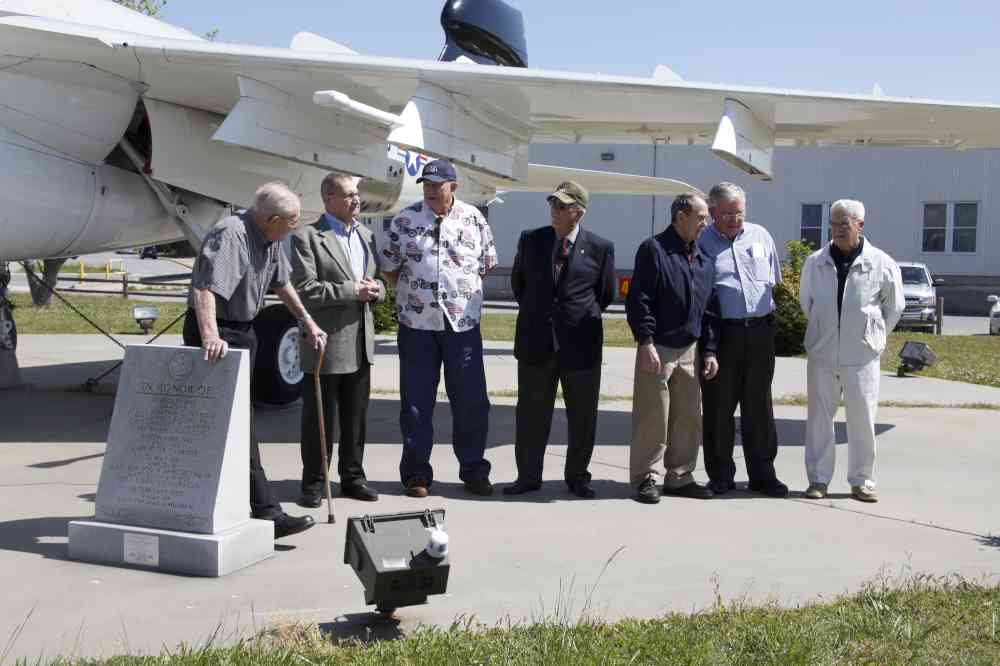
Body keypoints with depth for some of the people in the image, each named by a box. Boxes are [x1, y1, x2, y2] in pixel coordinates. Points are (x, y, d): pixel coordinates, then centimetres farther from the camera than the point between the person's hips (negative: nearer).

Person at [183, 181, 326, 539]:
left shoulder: (271, 240, 6)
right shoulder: (229, 236, -24)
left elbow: (281, 283, 22)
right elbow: (205, 288, -36)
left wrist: (307, 321, 25)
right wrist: (210, 337, -48)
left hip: (243, 329, 10)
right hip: (217, 331, -10)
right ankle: (265, 510, -10)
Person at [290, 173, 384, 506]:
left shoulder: (365, 234, 14)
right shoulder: (307, 237, -8)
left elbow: (376, 277, 21)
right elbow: (305, 290, -16)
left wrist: (375, 289, -3)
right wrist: (351, 291, -19)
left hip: (360, 342, 6)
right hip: (325, 342, -6)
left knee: (356, 416, 14)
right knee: (319, 416, 3)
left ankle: (352, 476, 26)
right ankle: (313, 482, 15)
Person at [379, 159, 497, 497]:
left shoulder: (474, 219, 4)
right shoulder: (404, 220, 2)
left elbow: (486, 265, 13)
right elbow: (389, 267, 9)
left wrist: (464, 289, 9)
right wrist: (413, 291, 7)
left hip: (463, 324, 0)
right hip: (417, 323, 0)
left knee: (471, 401, 4)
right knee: (416, 403, 5)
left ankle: (474, 471, 17)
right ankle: (416, 474, 14)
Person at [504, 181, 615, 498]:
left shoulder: (600, 247, -2)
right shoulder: (530, 240, 4)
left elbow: (606, 294, 9)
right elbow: (518, 283, 18)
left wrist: (581, 318, 11)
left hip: (581, 343, -1)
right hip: (536, 341, 1)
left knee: (583, 416, 7)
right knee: (531, 413, 7)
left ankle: (577, 476, 22)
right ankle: (528, 476, 18)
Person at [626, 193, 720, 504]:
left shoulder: (704, 260, 14)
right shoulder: (654, 250, -6)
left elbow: (710, 309, 16)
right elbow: (638, 300, -12)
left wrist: (709, 351, 10)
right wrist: (646, 341, -18)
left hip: (690, 350, 7)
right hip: (658, 349, -6)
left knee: (689, 417, 9)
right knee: (652, 417, -4)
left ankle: (680, 477, 21)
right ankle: (644, 478, 7)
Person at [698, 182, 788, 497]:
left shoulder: (760, 236, 12)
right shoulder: (700, 243, 0)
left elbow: (774, 280, 21)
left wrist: (767, 318, 16)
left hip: (759, 332, 3)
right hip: (720, 333, -3)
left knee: (759, 407, 8)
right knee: (718, 408, 3)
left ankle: (762, 474, 17)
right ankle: (720, 476, 13)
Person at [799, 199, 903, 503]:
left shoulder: (882, 264, -5)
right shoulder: (815, 263, 0)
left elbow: (894, 307, 8)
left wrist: (874, 336, 11)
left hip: (862, 356, -2)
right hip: (821, 355, 2)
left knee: (862, 421, 5)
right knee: (819, 417, 6)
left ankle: (862, 480, 18)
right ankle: (818, 479, 16)